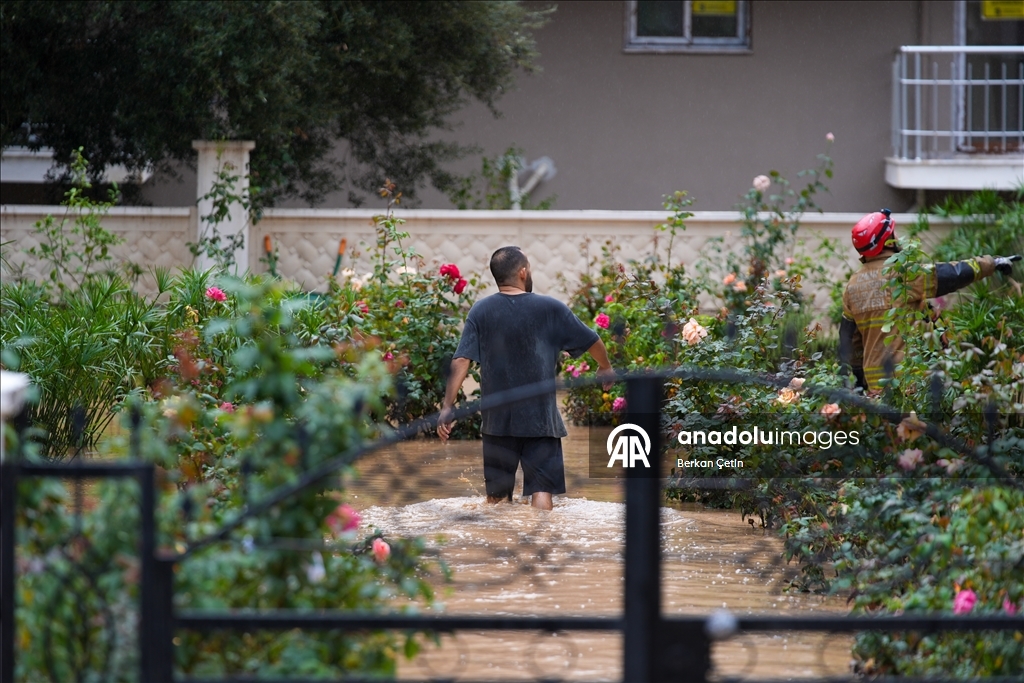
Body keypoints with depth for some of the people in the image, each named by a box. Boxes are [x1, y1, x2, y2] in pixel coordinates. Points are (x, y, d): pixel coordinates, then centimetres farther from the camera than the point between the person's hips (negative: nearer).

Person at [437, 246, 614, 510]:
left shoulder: (480, 312, -2)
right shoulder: (550, 309, -4)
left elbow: (461, 362, -9)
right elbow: (592, 342, 7)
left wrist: (447, 407, -8)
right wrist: (605, 368, 28)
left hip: (497, 419, 2)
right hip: (540, 419, -2)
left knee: (497, 494, 12)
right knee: (542, 489, -2)